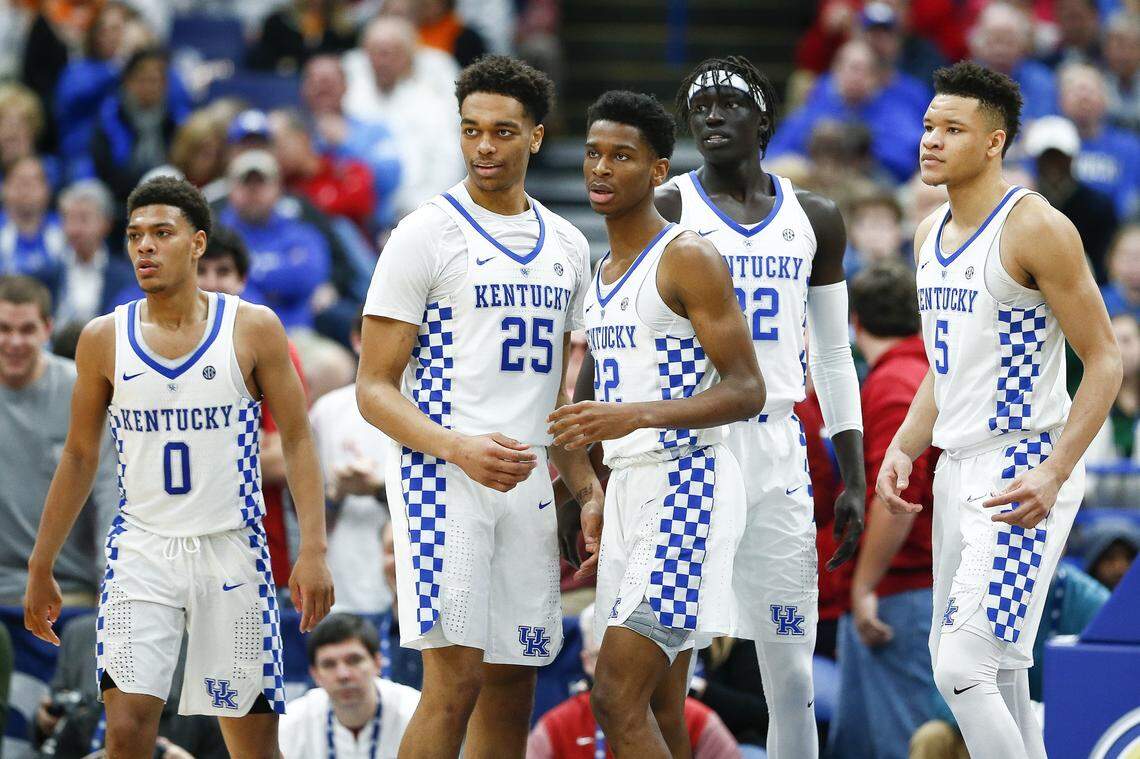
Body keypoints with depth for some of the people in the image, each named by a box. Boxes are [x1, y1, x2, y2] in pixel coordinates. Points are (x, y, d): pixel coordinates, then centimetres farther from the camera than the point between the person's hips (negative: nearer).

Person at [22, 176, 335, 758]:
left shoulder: (253, 329, -1)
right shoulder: (104, 339, 3)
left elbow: (297, 442, 0)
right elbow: (79, 457, 12)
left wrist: (313, 551, -11)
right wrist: (40, 567, 13)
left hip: (231, 551, 0)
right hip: (141, 555, 1)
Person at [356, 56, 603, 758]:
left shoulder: (567, 246, 15)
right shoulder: (426, 234, -4)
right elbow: (375, 389, -6)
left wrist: (588, 488, 9)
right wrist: (460, 448, -22)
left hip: (528, 485, 6)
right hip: (440, 475, -6)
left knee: (512, 688, 6)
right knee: (456, 678, -17)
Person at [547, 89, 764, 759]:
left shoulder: (690, 258, -10)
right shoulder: (604, 274, 18)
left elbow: (746, 392, -15)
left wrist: (635, 416, -27)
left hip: (685, 480, -9)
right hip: (629, 485, 9)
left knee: (618, 697, -17)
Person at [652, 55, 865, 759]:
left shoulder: (815, 219, 11)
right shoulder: (662, 211, -1)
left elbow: (833, 357, 16)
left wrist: (855, 480, 11)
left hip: (778, 448, 4)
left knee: (791, 674, 3)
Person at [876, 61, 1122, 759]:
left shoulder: (1035, 227, -14)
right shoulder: (932, 232, 12)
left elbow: (1105, 361, -14)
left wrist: (1053, 473, -24)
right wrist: (903, 451, 8)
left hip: (1025, 473, -9)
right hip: (959, 467, 9)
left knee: (963, 668, -18)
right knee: (998, 673, 12)